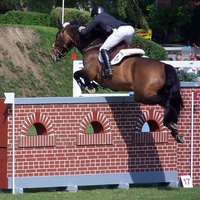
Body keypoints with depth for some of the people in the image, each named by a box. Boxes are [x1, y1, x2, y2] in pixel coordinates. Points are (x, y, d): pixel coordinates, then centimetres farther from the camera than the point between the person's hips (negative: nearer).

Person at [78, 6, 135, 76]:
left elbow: (85, 32, 20)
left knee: (103, 49, -5)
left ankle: (108, 69, -22)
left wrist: (82, 30, 43)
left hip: (119, 31, -7)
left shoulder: (97, 19, 16)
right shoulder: (108, 16, 37)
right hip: (130, 29, 8)